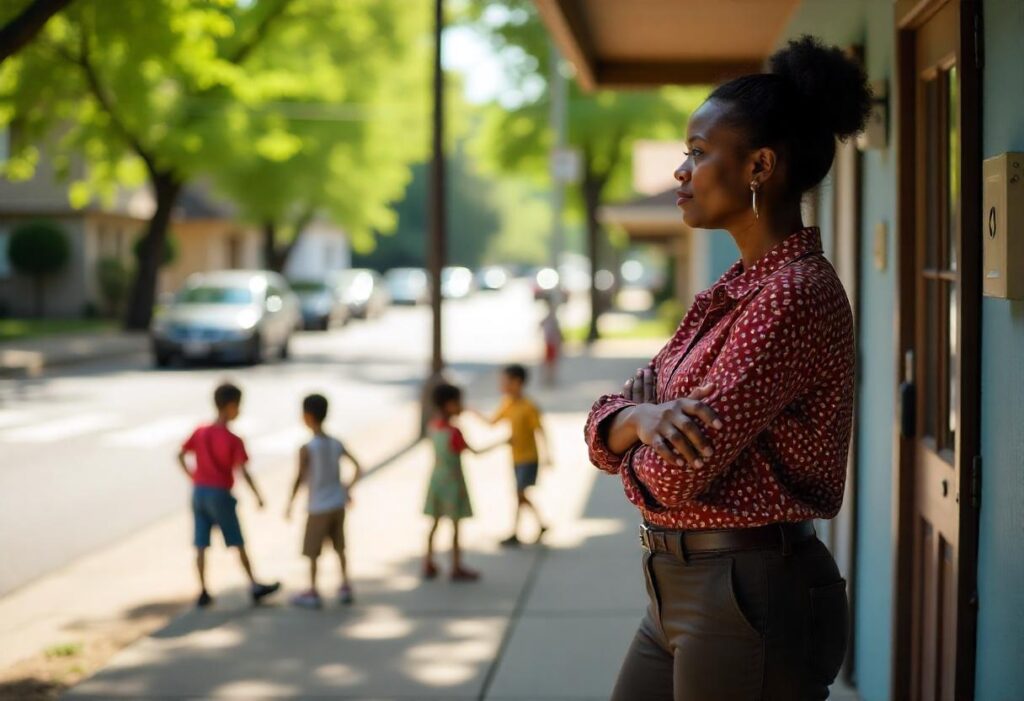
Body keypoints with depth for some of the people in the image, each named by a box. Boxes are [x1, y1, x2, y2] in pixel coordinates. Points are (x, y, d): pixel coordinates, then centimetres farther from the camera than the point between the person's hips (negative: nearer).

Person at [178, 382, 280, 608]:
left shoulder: (200, 432, 2)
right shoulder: (234, 440, -14)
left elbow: (180, 456, 5)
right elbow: (243, 471, -17)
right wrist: (257, 495, -8)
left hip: (199, 492, 5)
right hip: (220, 494, -5)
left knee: (201, 545, 6)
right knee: (238, 543, 8)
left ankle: (203, 592, 7)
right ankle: (255, 587, 16)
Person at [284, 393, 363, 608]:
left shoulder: (307, 449, -17)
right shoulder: (337, 444, -1)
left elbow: (300, 479, -17)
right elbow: (358, 468, 1)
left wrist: (290, 503, -6)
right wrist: (348, 488, 14)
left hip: (318, 508, -5)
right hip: (338, 504, 5)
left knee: (312, 551, 8)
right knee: (339, 547, 17)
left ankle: (313, 593, 14)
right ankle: (345, 587, 20)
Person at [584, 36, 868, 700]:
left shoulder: (793, 294, -18)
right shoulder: (735, 289, 13)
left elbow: (674, 479, -22)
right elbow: (606, 420, 9)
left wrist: (643, 447, 0)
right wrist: (645, 417, -14)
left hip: (752, 598, -9)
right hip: (681, 591, 9)